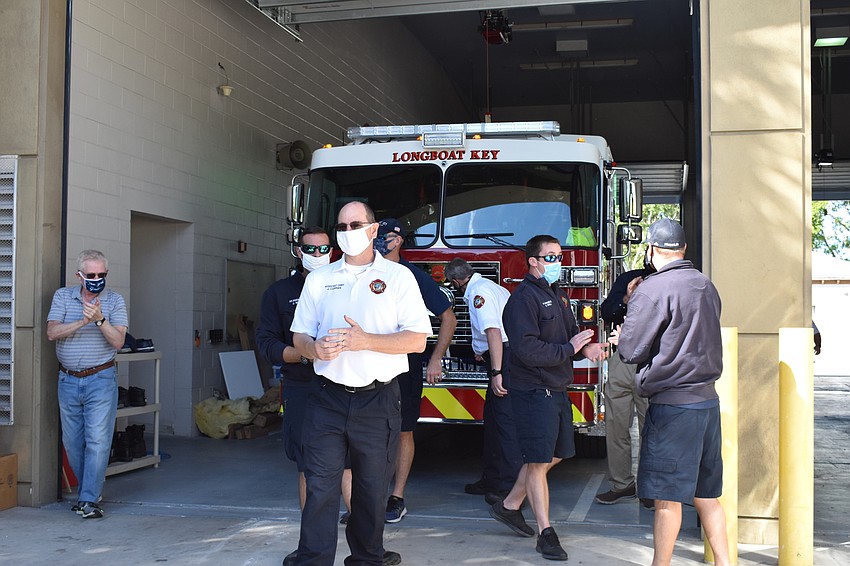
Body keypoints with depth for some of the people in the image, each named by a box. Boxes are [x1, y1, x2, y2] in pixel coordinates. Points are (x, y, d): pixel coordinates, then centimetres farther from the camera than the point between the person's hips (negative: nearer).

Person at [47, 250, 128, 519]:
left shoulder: (115, 301, -1)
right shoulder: (63, 296, 5)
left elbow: (118, 341, -9)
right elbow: (52, 333, -8)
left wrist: (100, 320, -25)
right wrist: (83, 321, -21)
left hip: (101, 379, -3)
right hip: (68, 380, 3)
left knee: (97, 440, -8)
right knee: (72, 442, 10)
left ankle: (89, 500, -4)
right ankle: (91, 489, 26)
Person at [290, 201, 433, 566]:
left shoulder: (398, 277, 2)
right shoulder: (319, 279, 11)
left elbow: (417, 340, -5)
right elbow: (299, 336, 11)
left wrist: (366, 340, -18)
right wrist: (315, 348, -13)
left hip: (378, 400, -1)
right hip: (328, 399, 1)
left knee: (372, 488, 9)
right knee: (320, 487, -4)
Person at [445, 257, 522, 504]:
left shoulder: (478, 292, -12)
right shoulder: (491, 286, 20)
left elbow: (493, 332, -24)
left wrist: (496, 372, -28)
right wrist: (484, 351, 52)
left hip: (505, 358, -10)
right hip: (508, 356, 10)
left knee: (504, 420, -9)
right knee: (492, 417, 17)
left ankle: (510, 487, -8)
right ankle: (491, 479, 25)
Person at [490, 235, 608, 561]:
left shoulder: (558, 295, 14)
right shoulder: (524, 298, -15)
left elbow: (570, 337, 20)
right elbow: (527, 349, -24)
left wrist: (587, 348, -2)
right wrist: (570, 348, -18)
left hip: (557, 390, 10)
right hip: (534, 392, -9)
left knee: (552, 457, 18)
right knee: (538, 461, -3)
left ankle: (509, 507, 33)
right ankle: (545, 534, 4)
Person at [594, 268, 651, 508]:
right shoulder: (627, 279, 14)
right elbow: (607, 312, 5)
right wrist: (626, 299, -13)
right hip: (621, 360, 3)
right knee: (616, 425, 5)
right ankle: (622, 485, 16)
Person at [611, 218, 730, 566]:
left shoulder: (652, 290, -14)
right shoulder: (706, 286, 10)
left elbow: (632, 350, -13)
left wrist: (621, 339, 10)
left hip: (672, 405, -8)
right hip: (708, 400, 8)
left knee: (667, 497, 1)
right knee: (706, 494, 15)